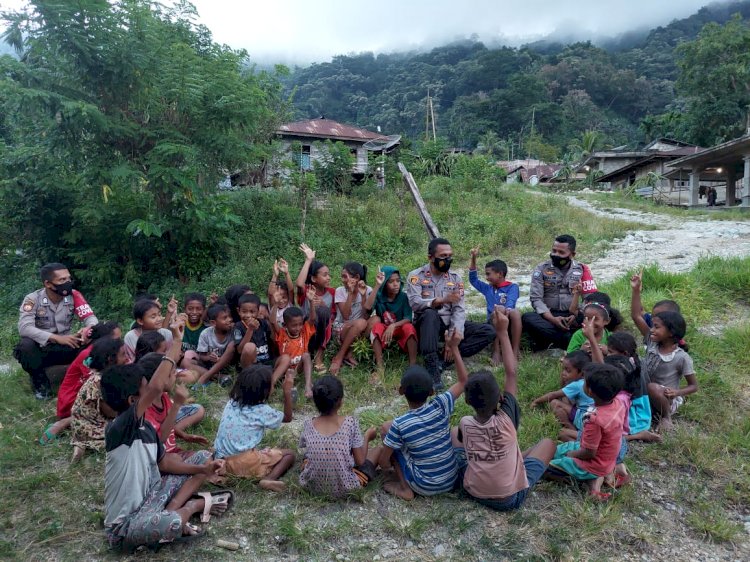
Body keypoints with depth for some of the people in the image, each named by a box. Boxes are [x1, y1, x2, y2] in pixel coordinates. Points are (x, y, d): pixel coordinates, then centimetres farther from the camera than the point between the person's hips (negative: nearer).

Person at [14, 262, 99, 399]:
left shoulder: (73, 295, -9)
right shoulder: (32, 299, -17)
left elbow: (90, 317, -12)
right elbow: (24, 328, -29)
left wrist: (88, 329, -38)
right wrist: (57, 338, -40)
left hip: (64, 348, 1)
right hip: (39, 348, -1)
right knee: (25, 346, -34)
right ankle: (40, 382, -9)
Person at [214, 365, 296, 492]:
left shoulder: (232, 402, 5)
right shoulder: (262, 411, -8)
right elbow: (287, 418, 8)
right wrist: (287, 392, 3)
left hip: (222, 461, 6)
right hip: (246, 463, -6)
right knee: (289, 454, 7)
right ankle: (269, 479, -17)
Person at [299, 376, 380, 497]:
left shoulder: (308, 425, -10)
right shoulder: (350, 423, -18)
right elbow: (360, 461, -10)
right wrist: (367, 436, 7)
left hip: (313, 486, 4)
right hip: (345, 488, -3)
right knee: (378, 449, 19)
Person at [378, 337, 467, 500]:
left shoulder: (400, 425, -20)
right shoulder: (441, 406, -13)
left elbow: (383, 462, -11)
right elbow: (463, 381, 3)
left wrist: (393, 465, 11)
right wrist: (454, 348, 5)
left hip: (425, 487, -5)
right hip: (451, 482, 5)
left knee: (386, 428, 2)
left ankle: (405, 488, 4)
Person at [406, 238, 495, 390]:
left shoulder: (455, 278, 6)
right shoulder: (416, 275, -4)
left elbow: (459, 309, -3)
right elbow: (414, 303, -21)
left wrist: (456, 331, -22)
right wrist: (442, 300, -36)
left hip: (449, 323, 4)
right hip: (427, 324, -4)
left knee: (488, 331, -14)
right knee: (430, 314, -39)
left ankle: (447, 357, -24)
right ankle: (432, 367, -41)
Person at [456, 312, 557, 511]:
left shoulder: (465, 423, -10)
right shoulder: (506, 419, -18)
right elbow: (511, 373, -13)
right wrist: (503, 333, -10)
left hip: (474, 492, 3)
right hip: (511, 498, -2)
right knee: (548, 443, 11)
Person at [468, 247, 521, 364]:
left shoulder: (512, 287, 7)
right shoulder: (488, 288, 19)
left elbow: (511, 302, -11)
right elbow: (473, 279, 15)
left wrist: (506, 311, -34)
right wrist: (473, 258, 4)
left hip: (509, 323, -1)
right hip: (493, 323, 2)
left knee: (515, 313, -34)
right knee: (498, 311, -31)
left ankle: (515, 351, -31)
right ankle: (496, 352, -34)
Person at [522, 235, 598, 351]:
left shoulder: (582, 269, 6)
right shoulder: (542, 269, 2)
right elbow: (536, 299, -4)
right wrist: (552, 319, -19)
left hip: (573, 316, 1)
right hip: (548, 316, 0)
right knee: (527, 318, -32)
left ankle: (551, 342, -29)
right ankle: (570, 341, -30)